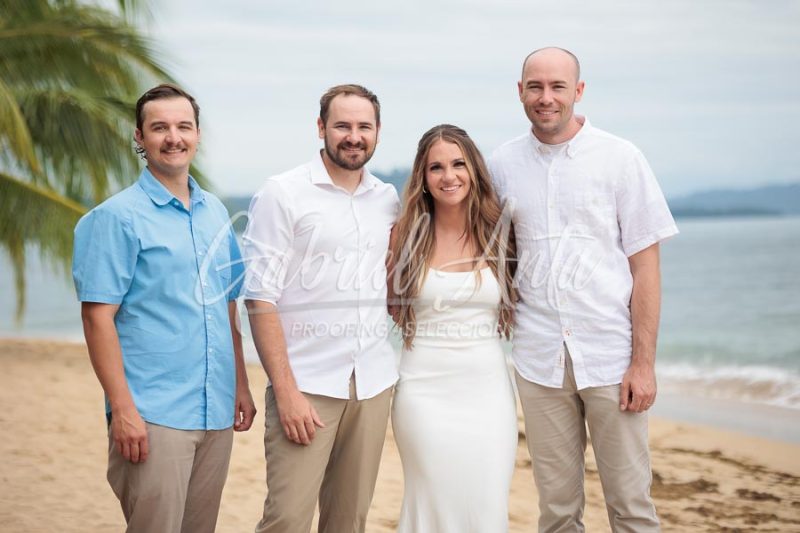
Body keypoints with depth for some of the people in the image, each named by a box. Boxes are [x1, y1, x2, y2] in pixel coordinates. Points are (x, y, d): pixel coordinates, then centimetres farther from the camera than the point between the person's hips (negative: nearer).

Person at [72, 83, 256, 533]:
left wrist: (241, 383, 13)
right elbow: (98, 316, -11)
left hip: (216, 412, 6)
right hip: (153, 416, -6)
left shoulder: (216, 212, 12)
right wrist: (122, 409, -16)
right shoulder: (118, 217, -6)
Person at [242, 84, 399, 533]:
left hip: (374, 383, 5)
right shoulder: (283, 194, -4)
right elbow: (261, 298, -9)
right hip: (307, 382, -4)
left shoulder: (389, 200, 11)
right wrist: (285, 390, -15)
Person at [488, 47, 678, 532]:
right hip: (539, 359, 2)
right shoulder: (502, 165, 6)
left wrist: (644, 361, -8)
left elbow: (645, 264, -3)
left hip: (612, 358, -2)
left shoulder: (620, 158, -1)